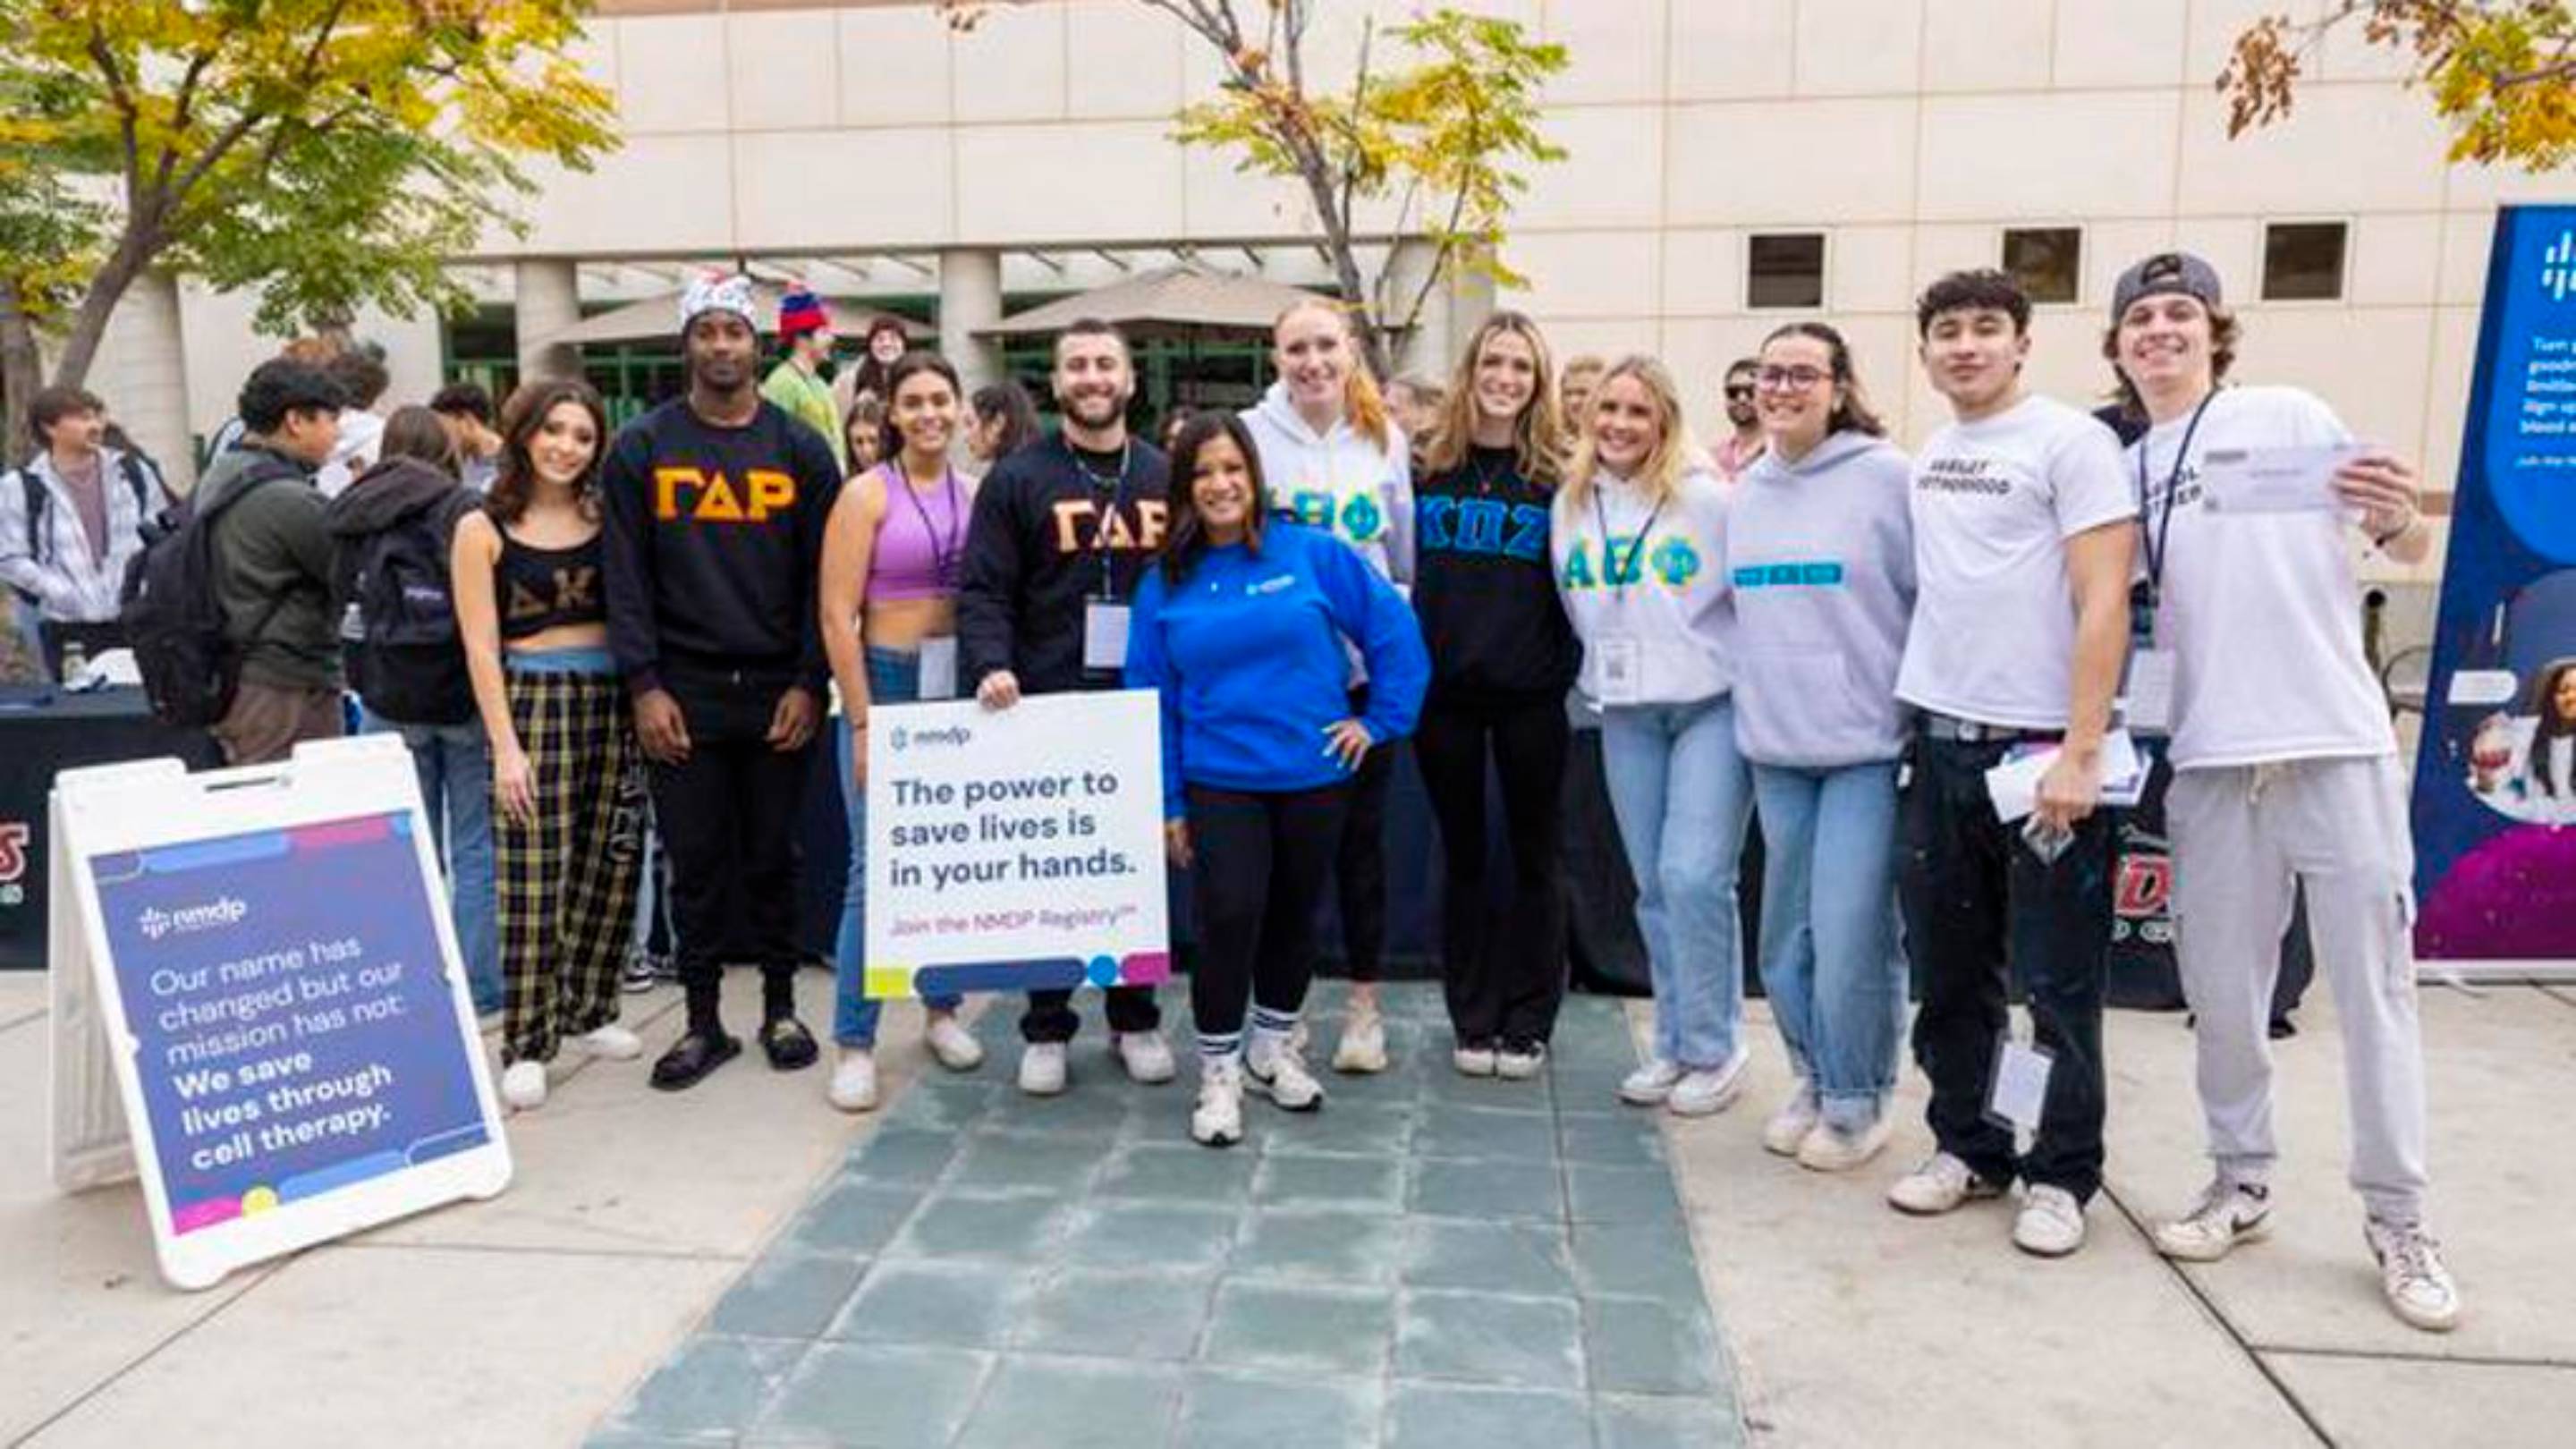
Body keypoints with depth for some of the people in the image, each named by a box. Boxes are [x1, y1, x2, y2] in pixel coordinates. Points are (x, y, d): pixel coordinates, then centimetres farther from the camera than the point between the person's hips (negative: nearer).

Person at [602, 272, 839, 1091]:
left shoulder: (800, 449, 6)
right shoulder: (642, 448, 5)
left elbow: (823, 576, 3)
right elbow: (625, 575, 1)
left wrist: (810, 682, -6)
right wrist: (644, 686, -7)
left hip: (778, 694, 0)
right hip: (682, 696, 0)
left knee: (773, 858, 9)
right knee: (696, 863, 6)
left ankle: (780, 1007, 22)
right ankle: (703, 1020, 18)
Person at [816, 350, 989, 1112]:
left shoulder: (974, 494, 7)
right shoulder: (868, 493, -4)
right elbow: (837, 615, -8)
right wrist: (863, 723, -12)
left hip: (962, 688, 4)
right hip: (887, 684, -4)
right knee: (877, 868, -5)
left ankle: (942, 1008, 28)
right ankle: (854, 1043, 6)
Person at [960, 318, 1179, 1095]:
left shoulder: (1166, 477, 12)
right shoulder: (1019, 478, 2)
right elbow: (983, 590, -3)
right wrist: (991, 666, -20)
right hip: (1046, 707, -2)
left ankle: (1135, 1018, 25)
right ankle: (1046, 1029, 18)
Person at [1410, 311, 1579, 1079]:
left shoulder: (1559, 472, 0)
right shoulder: (1428, 464, 4)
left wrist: (1568, 669, -5)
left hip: (1530, 694, -1)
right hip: (1444, 690, 2)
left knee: (1534, 856, 8)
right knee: (1462, 855, 11)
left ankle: (1527, 1024, 20)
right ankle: (1472, 1021, 23)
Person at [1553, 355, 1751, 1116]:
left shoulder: (1707, 499, -10)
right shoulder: (1570, 505, 5)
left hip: (1712, 706, -5)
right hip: (1625, 716, 5)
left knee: (1694, 876, -11)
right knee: (1654, 885, 11)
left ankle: (1714, 1047, 8)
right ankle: (1673, 1045, 24)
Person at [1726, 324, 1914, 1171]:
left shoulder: (1886, 476, -7)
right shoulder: (1744, 491, 10)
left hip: (1867, 743, -5)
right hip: (1773, 746, 6)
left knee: (1851, 938, -5)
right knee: (1785, 940, 12)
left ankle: (1858, 1103, 16)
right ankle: (1814, 1082, 32)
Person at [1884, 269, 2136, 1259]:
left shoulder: (2070, 441, -6)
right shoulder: (1928, 458, 13)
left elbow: (2103, 604, -12)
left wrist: (2080, 751, -18)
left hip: (2040, 750, -6)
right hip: (1940, 744, 6)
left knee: (2058, 982, 3)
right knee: (1949, 972, 13)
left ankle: (2062, 1175, 16)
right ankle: (1967, 1146, 27)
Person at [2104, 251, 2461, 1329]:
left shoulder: (2290, 416, 3)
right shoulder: (2125, 471, 11)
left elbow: (2410, 551, 2)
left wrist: (2399, 521, -20)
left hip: (2337, 745, -3)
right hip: (2210, 761, 3)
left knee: (2372, 984, 3)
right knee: (2221, 988, 8)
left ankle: (2398, 1222, 14)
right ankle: (2240, 1182, 24)